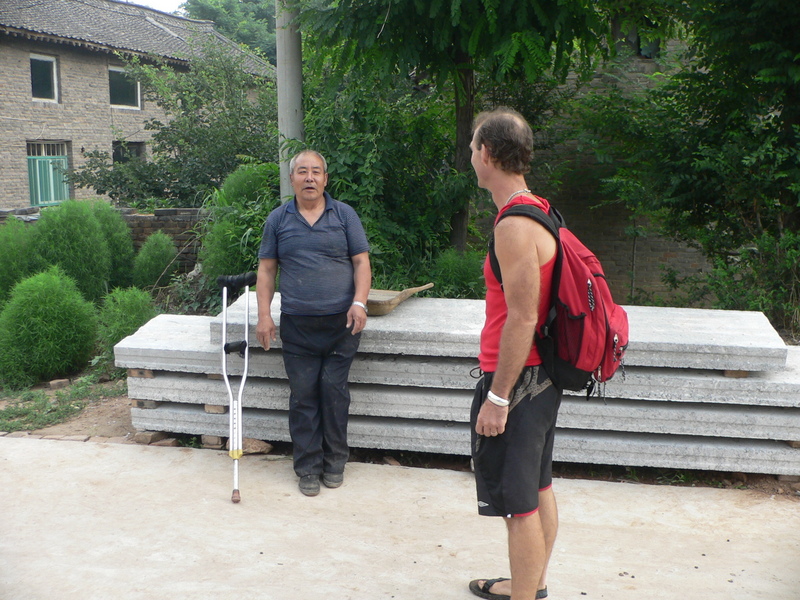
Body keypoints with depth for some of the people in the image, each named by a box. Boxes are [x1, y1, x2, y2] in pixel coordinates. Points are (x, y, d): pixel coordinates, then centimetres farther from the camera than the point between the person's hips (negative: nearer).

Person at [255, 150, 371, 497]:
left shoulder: (344, 215, 6)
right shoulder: (278, 219, 8)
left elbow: (361, 262, 3)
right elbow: (266, 269, 9)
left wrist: (359, 302, -10)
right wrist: (264, 315, 0)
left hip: (341, 322, -1)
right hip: (297, 325, 1)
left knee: (334, 390, 1)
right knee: (303, 396, 3)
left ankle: (335, 462, 17)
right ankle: (308, 467, 13)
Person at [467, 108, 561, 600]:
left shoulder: (515, 226, -21)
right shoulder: (537, 210, 10)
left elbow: (522, 319, -24)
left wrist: (498, 397, -19)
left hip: (517, 378, -10)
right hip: (543, 377, 10)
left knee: (519, 504, 0)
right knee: (538, 490, 21)